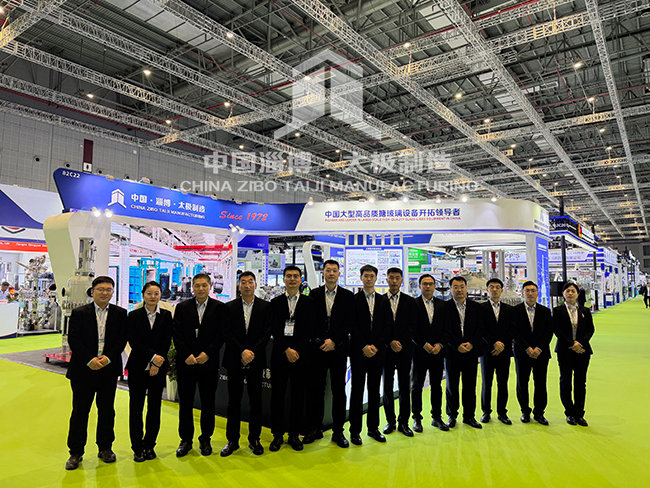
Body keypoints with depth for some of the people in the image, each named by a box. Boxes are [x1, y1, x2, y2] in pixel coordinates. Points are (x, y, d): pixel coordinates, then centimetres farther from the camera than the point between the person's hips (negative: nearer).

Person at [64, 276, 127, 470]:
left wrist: (108, 358, -14)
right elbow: (73, 340, -5)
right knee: (80, 411, 7)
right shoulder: (79, 313, 1)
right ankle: (76, 452, 21)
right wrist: (89, 360, -15)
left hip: (109, 369, 1)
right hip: (84, 369, -1)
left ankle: (105, 448, 26)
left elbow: (122, 339, -1)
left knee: (107, 410, 10)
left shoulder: (120, 314, 3)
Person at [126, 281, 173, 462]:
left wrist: (157, 364, -9)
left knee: (155, 405, 6)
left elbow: (167, 342, 0)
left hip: (159, 367, 1)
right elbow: (133, 342, -5)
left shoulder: (167, 316, 4)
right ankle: (137, 447, 15)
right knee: (136, 406, 2)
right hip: (138, 367, -1)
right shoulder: (134, 316, 2)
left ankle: (149, 445, 20)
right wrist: (153, 356, -15)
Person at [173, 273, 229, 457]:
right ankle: (186, 440, 22)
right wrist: (186, 355, -10)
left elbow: (222, 334, -4)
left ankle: (205, 439, 23)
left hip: (209, 363, -1)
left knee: (208, 403, 8)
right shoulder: (182, 307, 5)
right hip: (186, 363, 1)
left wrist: (207, 353, -13)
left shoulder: (219, 308, 1)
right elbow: (177, 335, 1)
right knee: (185, 403, 8)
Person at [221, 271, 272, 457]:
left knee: (256, 401, 7)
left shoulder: (265, 306, 3)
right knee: (234, 401, 7)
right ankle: (232, 440, 19)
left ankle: (254, 439, 20)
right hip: (235, 361, 0)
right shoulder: (229, 307, 4)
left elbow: (266, 332, -3)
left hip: (256, 360, 0)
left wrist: (252, 352, -12)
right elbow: (227, 333, -3)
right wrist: (242, 351, -13)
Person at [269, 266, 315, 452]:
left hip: (301, 355, 0)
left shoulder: (309, 302, 6)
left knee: (298, 395, 6)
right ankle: (277, 435, 17)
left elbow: (310, 330, -1)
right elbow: (275, 330, -1)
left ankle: (294, 435, 19)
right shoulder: (275, 302, 8)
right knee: (277, 395, 5)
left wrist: (297, 350, -10)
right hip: (280, 355, 1)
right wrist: (286, 350, -11)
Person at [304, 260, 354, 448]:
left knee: (339, 390, 5)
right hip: (318, 348, 1)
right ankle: (316, 429, 19)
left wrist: (334, 340, -12)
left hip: (339, 348, -1)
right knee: (316, 389, 6)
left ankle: (338, 431, 16)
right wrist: (319, 340, -7)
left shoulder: (348, 296, 4)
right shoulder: (314, 294, 6)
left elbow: (349, 322, -3)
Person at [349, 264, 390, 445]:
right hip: (358, 352, -3)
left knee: (374, 391, 11)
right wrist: (364, 347, -13)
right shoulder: (353, 300, -1)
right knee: (357, 391, 1)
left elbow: (387, 326, 4)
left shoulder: (384, 301, 9)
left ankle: (373, 427, 22)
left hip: (377, 351, 3)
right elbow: (352, 326, -6)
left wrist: (376, 346, -7)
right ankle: (355, 430, 10)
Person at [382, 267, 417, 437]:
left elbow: (413, 326, 1)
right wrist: (391, 342, -10)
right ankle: (390, 421, 17)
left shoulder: (410, 302, 6)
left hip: (405, 349, 1)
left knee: (404, 387, 4)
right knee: (387, 386, 6)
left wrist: (400, 342, -10)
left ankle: (403, 422, 14)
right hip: (386, 350, 0)